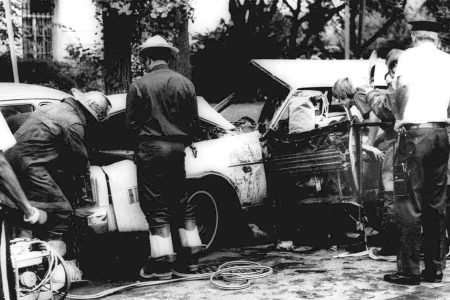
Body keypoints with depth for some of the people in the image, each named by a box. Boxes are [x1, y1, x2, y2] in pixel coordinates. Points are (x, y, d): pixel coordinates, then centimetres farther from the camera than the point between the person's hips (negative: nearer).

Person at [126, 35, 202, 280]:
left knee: (156, 207, 1)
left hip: (151, 149, -4)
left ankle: (161, 265, 2)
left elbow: (132, 122, -4)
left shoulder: (139, 85, -7)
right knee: (181, 202, 15)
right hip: (177, 149, 4)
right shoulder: (185, 83, 5)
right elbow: (193, 120, 8)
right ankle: (189, 258, 19)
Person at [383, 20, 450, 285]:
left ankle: (409, 270, -2)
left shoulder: (409, 56, 0)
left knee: (409, 204, -2)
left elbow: (402, 87, -16)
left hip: (415, 132, -5)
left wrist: (399, 118, -4)